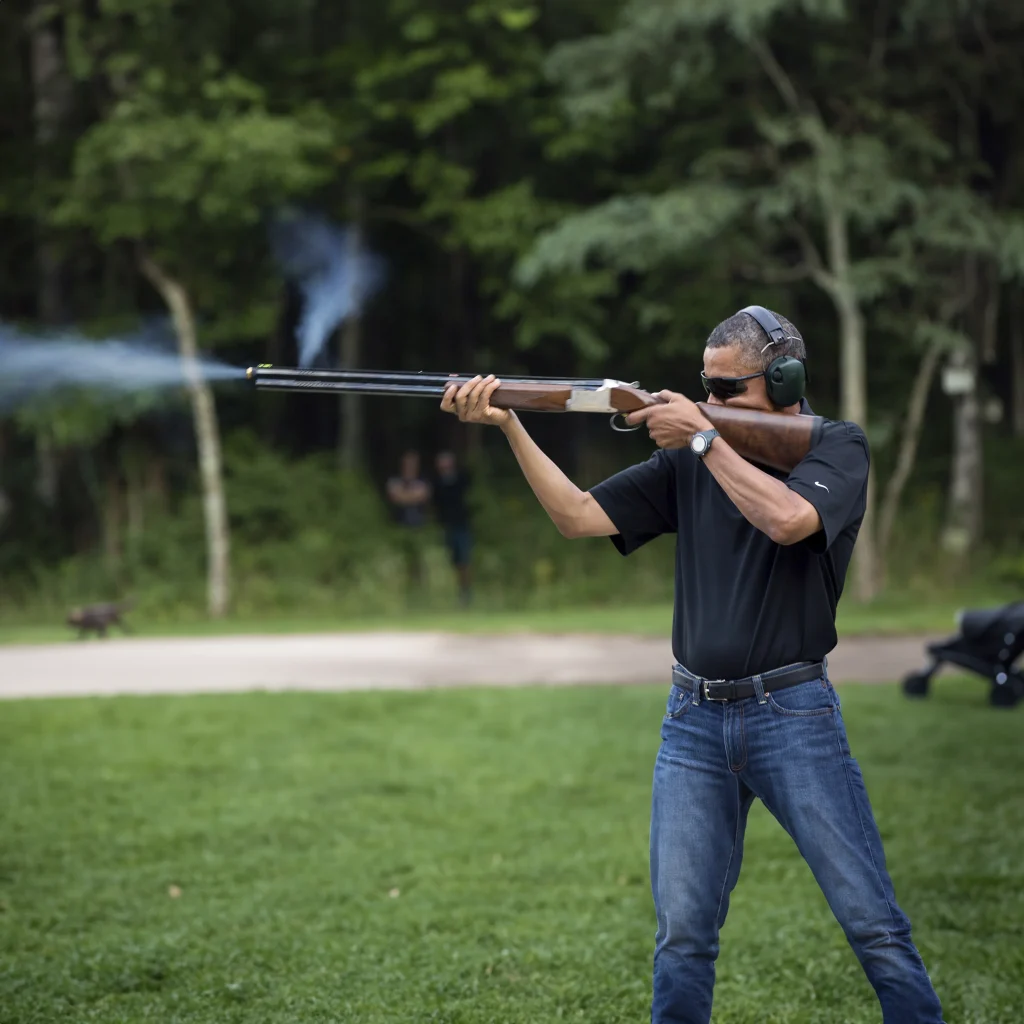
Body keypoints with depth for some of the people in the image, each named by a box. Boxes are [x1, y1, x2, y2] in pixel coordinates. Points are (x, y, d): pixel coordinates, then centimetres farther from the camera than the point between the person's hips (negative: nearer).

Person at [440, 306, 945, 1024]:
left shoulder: (838, 446, -1)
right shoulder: (687, 460, 9)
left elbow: (788, 520, -21)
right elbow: (579, 517, 3)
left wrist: (705, 437, -14)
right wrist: (510, 425, -7)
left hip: (792, 718, -3)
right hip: (695, 724, 3)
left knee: (874, 925, -2)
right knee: (682, 935, 2)